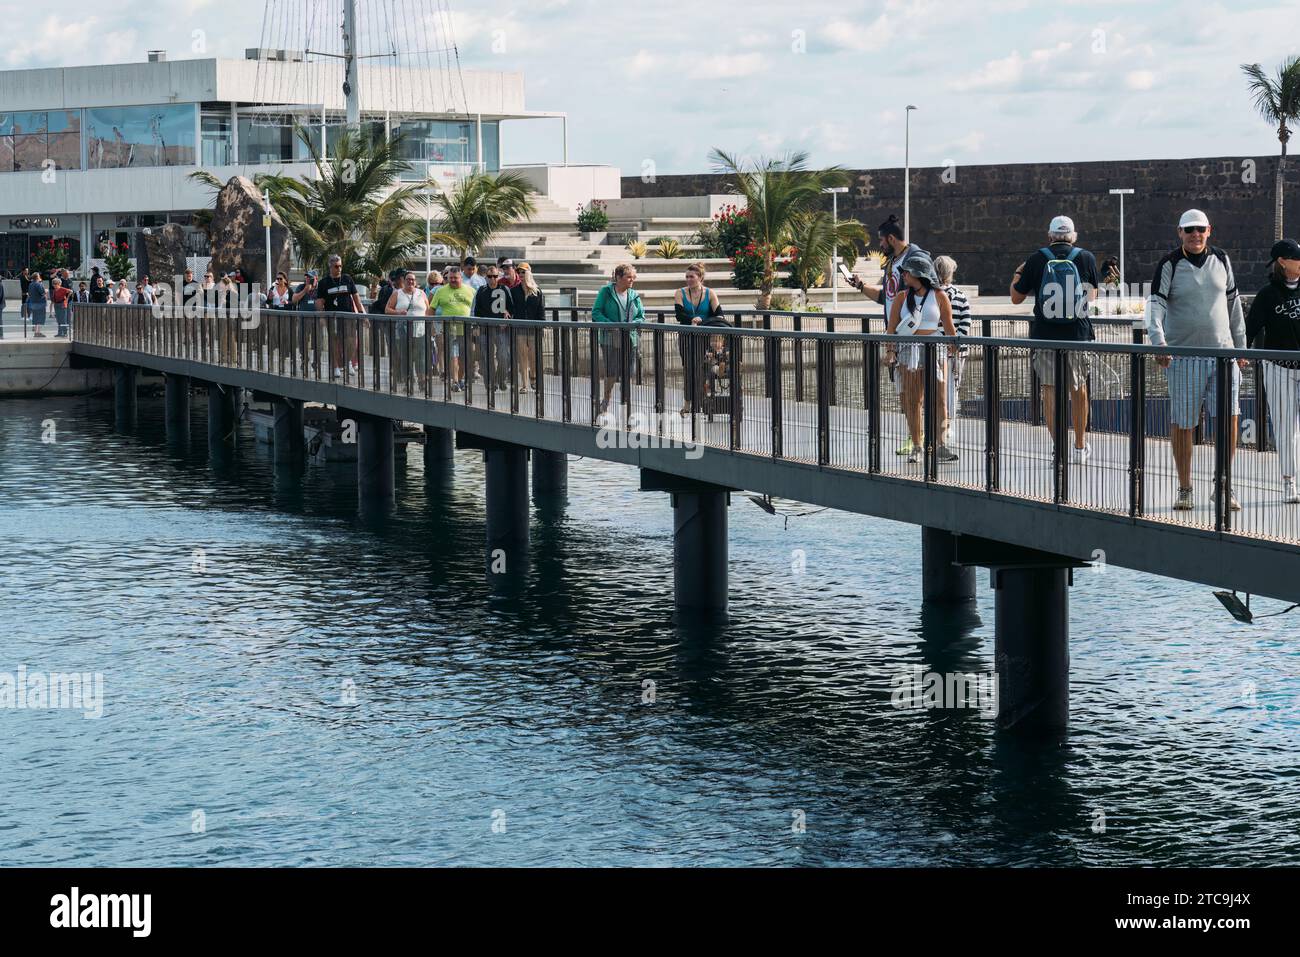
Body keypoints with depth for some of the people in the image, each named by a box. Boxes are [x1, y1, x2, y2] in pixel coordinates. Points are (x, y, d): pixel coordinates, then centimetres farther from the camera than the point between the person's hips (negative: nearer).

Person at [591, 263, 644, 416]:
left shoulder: (634, 296, 8)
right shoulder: (606, 292, -2)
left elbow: (641, 317, 10)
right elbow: (596, 313, -6)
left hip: (629, 340, 3)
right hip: (610, 340, -3)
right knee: (611, 373, -4)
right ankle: (605, 404, 13)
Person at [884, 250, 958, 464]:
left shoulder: (938, 296, 2)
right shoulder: (902, 297, 5)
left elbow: (949, 326, 7)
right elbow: (892, 327, 3)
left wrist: (955, 348, 8)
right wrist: (890, 351, -7)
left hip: (936, 351, -1)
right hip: (910, 352, 1)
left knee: (939, 399, -4)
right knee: (912, 400, 2)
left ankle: (940, 446, -2)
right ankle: (916, 446, 8)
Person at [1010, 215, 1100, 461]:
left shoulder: (1036, 260, -4)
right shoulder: (1086, 258, 0)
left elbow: (1016, 297, 5)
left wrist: (1018, 274, 23)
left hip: (1045, 336, -1)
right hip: (1078, 334, 1)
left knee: (1050, 392, 5)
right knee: (1078, 390, 16)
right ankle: (1080, 447, 25)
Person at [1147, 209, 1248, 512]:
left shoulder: (1221, 260, 9)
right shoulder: (1170, 265, -3)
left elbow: (1233, 303, 18)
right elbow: (1156, 304, -12)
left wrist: (1240, 347, 18)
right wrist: (1159, 344, -28)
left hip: (1223, 351, 3)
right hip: (1183, 354, -3)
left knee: (1230, 416, -7)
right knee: (1181, 423, 2)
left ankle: (1224, 486, 6)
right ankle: (1184, 489, 15)